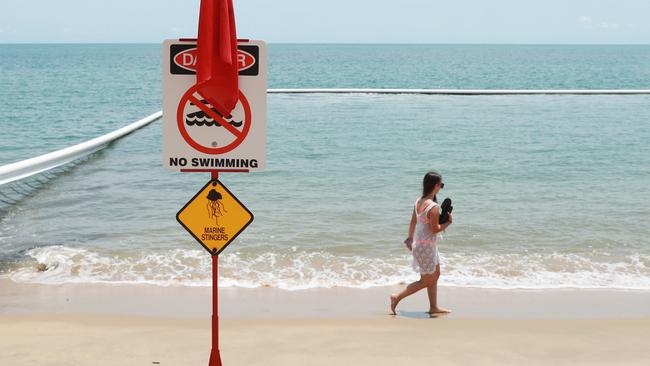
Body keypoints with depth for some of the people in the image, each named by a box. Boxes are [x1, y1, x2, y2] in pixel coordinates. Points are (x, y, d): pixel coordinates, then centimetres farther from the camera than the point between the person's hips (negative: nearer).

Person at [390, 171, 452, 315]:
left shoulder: (419, 201, 2)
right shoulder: (434, 207, -24)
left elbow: (413, 222, 10)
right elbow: (434, 229, -21)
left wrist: (410, 238, 22)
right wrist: (448, 222, -6)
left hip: (418, 243, 9)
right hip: (426, 246, -9)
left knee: (435, 275, 20)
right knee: (426, 281, 4)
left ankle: (434, 307, 28)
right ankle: (397, 297, 5)